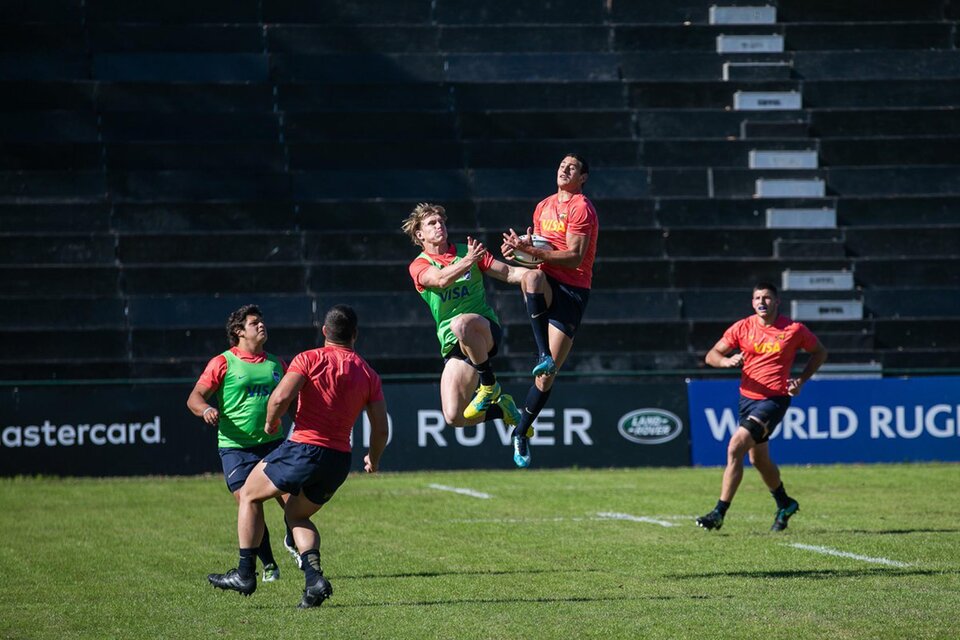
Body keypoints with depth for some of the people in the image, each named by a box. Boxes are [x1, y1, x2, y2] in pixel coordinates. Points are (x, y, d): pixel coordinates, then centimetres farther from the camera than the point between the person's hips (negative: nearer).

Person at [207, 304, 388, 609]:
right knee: (296, 514, 26)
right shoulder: (368, 373, 7)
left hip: (303, 448, -5)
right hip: (340, 460, 5)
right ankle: (314, 577, 3)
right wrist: (373, 458, 24)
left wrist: (271, 422, 2)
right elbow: (381, 429, 5)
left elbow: (280, 397, -19)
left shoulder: (309, 359, -5)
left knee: (249, 495, 19)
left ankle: (245, 573, 13)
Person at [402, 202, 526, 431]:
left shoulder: (467, 251, 11)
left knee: (461, 324, -40)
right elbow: (441, 279, -18)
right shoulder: (419, 266, 4)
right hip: (453, 345, 1)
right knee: (454, 417, -13)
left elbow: (508, 273, 9)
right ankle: (501, 408, 18)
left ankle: (490, 385, -19)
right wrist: (468, 261, -35)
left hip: (486, 331, -1)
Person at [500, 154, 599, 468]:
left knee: (547, 375, -5)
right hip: (546, 284, 5)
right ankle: (544, 354, -38)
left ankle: (521, 432, 11)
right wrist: (521, 246, 2)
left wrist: (531, 250, -23)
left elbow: (575, 257, -16)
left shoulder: (581, 209, -7)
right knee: (531, 275, -37)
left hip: (572, 290, -5)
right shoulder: (544, 206, 16)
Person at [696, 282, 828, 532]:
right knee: (759, 459, 19)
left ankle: (719, 513, -18)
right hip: (747, 397, 6)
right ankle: (785, 504, 45)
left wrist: (801, 380, -4)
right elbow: (711, 355, 1)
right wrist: (727, 361, -22)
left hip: (775, 400, -6)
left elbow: (819, 352, 9)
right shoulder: (743, 327, 0)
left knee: (735, 448, -21)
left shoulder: (794, 330, -6)